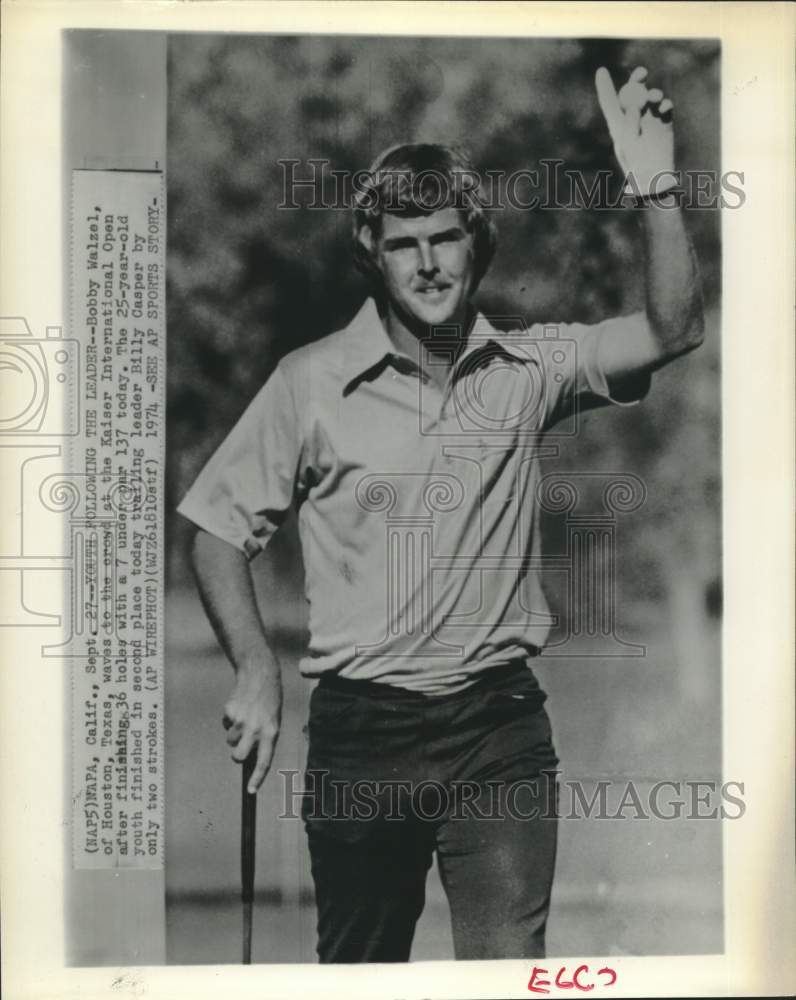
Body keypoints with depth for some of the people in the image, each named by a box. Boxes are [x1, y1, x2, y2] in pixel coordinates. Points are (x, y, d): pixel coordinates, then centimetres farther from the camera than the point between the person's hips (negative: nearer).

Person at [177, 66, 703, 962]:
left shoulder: (527, 370, 0)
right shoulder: (312, 382, -4)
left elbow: (672, 331, -10)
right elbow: (221, 529, 1)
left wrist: (653, 186, -22)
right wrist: (255, 670, -10)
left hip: (502, 728, 0)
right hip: (360, 727, 0)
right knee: (357, 965, 18)